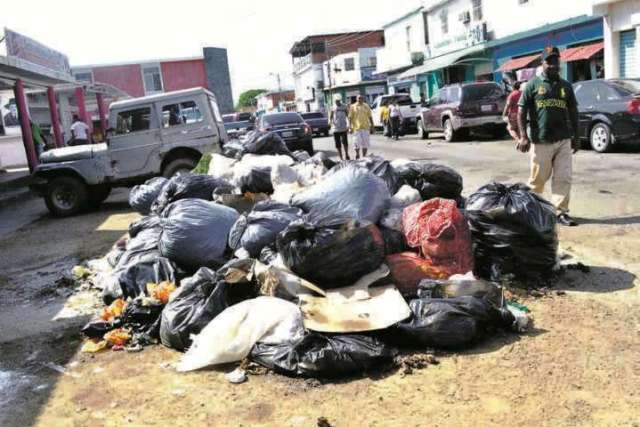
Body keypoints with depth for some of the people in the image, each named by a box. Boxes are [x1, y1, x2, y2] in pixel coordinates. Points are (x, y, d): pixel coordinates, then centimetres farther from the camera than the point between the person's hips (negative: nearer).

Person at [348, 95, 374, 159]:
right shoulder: (353, 107, 2)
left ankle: (364, 156, 15)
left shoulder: (366, 106, 9)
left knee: (365, 143, 4)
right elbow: (350, 118, -1)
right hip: (356, 128, -2)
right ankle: (357, 154, 21)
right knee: (357, 143, -1)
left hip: (365, 127, 2)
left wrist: (372, 126, 6)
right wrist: (350, 127, -8)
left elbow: (370, 117, 11)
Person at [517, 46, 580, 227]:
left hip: (564, 140, 3)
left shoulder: (566, 86, 12)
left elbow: (573, 112, 17)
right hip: (541, 140, -3)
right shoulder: (533, 84, 1)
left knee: (563, 178, 0)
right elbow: (522, 111, -3)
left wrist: (575, 137, 13)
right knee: (538, 179, 5)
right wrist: (523, 136, -12)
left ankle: (561, 212, 5)